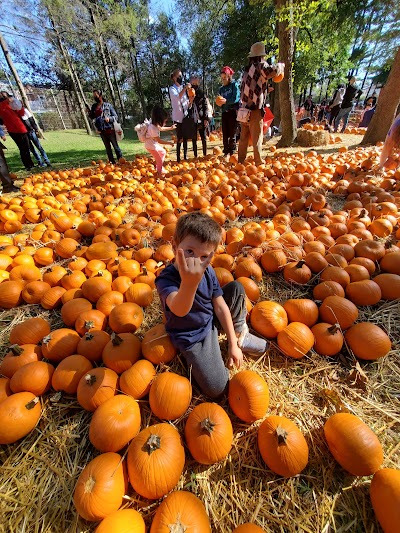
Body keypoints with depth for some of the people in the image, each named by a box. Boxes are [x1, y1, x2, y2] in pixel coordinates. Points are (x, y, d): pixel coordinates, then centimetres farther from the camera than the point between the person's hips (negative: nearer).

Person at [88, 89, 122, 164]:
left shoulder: (108, 105, 2)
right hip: (101, 130, 5)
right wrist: (89, 112, -3)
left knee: (115, 146, -4)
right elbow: (92, 117, 17)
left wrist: (109, 118, -17)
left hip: (110, 129, -4)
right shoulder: (94, 106, 13)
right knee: (107, 147, 8)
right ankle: (112, 162, 13)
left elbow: (115, 117, 1)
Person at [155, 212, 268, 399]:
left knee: (237, 288, -3)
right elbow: (179, 310, -51)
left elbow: (221, 307, -7)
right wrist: (189, 283, -73)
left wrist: (233, 344, -4)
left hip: (211, 321, 5)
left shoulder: (207, 271, -14)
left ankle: (240, 336, 15)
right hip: (191, 338, -4)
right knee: (216, 388, -13)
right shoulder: (166, 279, -30)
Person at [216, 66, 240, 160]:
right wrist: (218, 102, -5)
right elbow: (219, 100, 19)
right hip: (224, 112, 5)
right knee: (225, 134, 0)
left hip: (233, 111, -5)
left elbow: (236, 98, -8)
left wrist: (226, 101, -20)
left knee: (232, 133, -8)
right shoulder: (221, 89, 18)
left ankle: (232, 153, -6)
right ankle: (226, 153, 3)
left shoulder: (234, 85, 3)